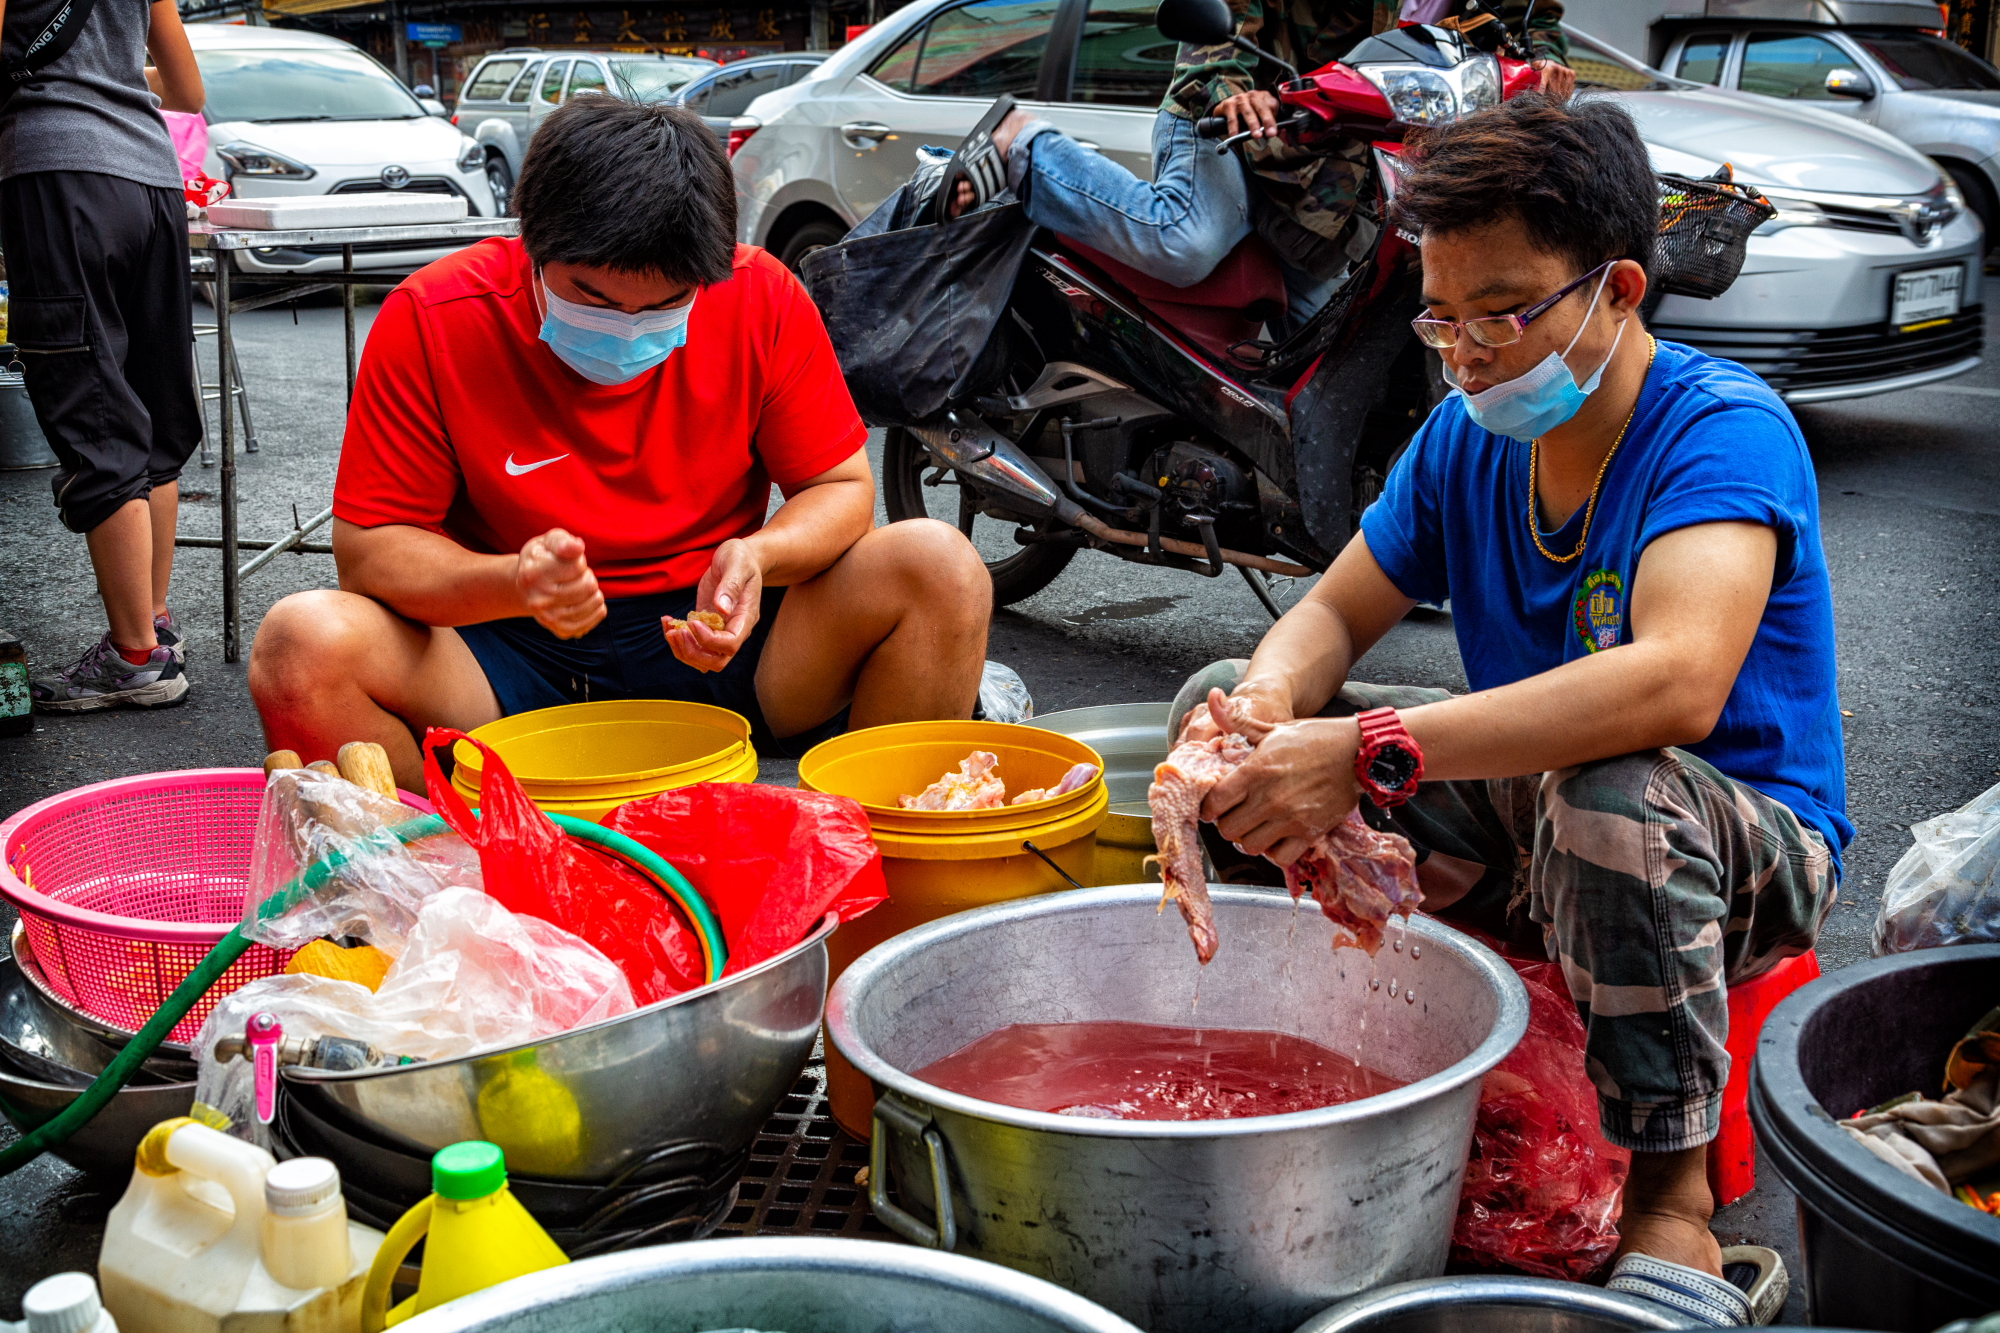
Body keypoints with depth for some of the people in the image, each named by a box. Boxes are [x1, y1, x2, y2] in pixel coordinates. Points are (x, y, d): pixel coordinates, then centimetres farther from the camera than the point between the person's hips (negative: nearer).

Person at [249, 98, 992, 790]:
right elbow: (368, 546, -8)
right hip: (510, 651, -1)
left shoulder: (763, 301, -7)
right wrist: (512, 583, -29)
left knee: (939, 567, -21)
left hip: (709, 643, 1)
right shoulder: (431, 321, -12)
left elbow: (842, 488, 1)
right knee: (302, 648, -29)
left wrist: (760, 555, -23)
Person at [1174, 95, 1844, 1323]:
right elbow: (1337, 614, 4)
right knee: (1226, 700, -4)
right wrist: (1273, 696, -22)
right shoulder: (1465, 436, -1)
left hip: (1752, 852, -6)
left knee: (1613, 792, -42)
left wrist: (1369, 753, -45)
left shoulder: (1724, 429, -22)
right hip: (1528, 816, 7)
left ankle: (1672, 1203, -21)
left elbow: (1676, 684, -40)